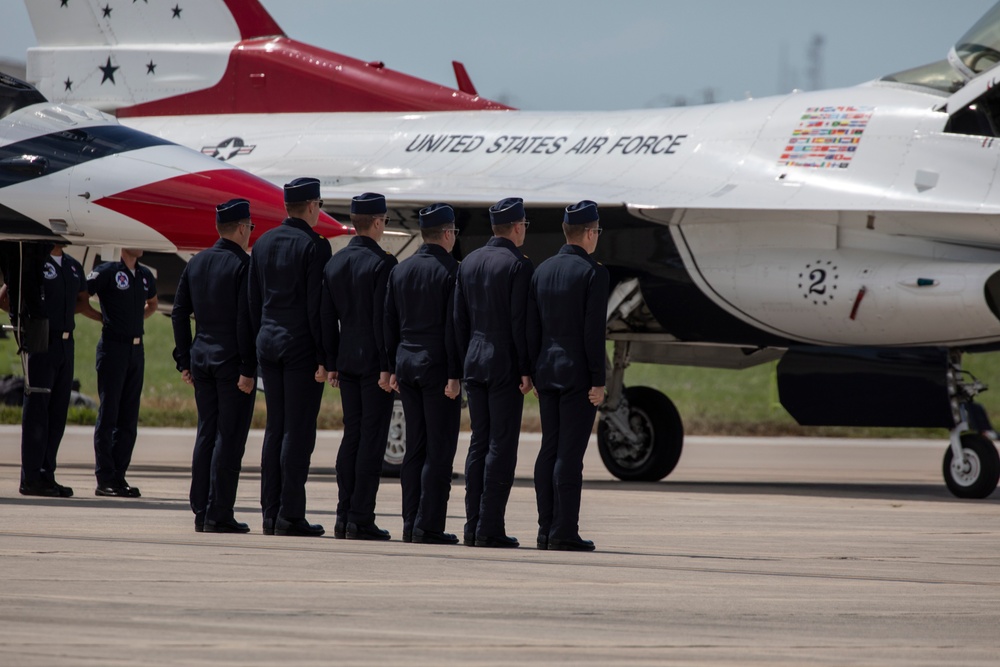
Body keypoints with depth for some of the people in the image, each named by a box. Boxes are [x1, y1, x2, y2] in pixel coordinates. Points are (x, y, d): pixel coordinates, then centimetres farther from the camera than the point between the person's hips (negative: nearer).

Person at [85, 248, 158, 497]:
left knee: (129, 418, 6)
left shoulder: (145, 276, 12)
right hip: (113, 348, -6)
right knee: (108, 414, -4)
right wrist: (104, 317, -3)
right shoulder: (107, 271, -7)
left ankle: (119, 476, 10)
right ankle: (105, 479, -3)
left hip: (136, 349, 6)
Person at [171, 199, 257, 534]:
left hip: (202, 357, 7)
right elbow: (245, 320, -17)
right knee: (229, 437, -4)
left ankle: (200, 512, 11)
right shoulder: (244, 265, -11)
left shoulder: (196, 263, 10)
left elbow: (179, 313, 12)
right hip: (232, 361, -7)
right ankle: (219, 515, -7)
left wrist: (185, 361, 15)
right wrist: (248, 368, -15)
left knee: (206, 434, 11)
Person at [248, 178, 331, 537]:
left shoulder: (263, 243, 10)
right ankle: (290, 515, -7)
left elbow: (253, 301, 13)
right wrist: (324, 358, -11)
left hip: (268, 345, 7)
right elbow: (317, 305, -14)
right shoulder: (313, 246, -11)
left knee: (275, 428, 10)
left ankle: (271, 513, 9)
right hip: (301, 346, -7)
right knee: (298, 430, -5)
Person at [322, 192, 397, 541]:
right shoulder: (382, 264, -13)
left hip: (347, 361, 7)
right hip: (374, 362, -7)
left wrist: (332, 363, 16)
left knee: (351, 435, 11)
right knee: (372, 437, -4)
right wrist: (388, 366, -13)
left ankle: (344, 516, 10)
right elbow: (383, 317, -16)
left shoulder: (335, 263, 8)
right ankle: (361, 519, -6)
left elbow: (328, 318, 11)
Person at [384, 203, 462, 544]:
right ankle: (428, 525, -8)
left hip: (407, 364, 6)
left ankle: (411, 524, 9)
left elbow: (390, 322, 12)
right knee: (439, 449, -4)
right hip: (437, 365, -6)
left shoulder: (400, 270, 9)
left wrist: (393, 369, 16)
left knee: (415, 448, 10)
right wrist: (454, 374, -12)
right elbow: (454, 325, -14)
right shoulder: (451, 271, -10)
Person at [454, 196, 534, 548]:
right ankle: (490, 528, -8)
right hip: (506, 366, -7)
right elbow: (520, 321, -15)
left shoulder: (469, 263, 10)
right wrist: (526, 370, -11)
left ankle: (474, 526, 8)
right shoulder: (518, 265, -11)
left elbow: (459, 319, 12)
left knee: (479, 444, 10)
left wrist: (466, 363, 16)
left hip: (475, 363, 7)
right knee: (502, 446, -5)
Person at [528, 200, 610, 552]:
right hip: (578, 374, -6)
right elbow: (594, 331, -15)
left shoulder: (543, 270, 9)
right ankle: (564, 532, -8)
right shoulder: (593, 273, -10)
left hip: (548, 371, 6)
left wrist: (535, 375, 16)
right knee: (570, 454, -7)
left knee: (549, 451, 8)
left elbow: (532, 328, 10)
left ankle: (547, 530, 9)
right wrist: (598, 381, -12)